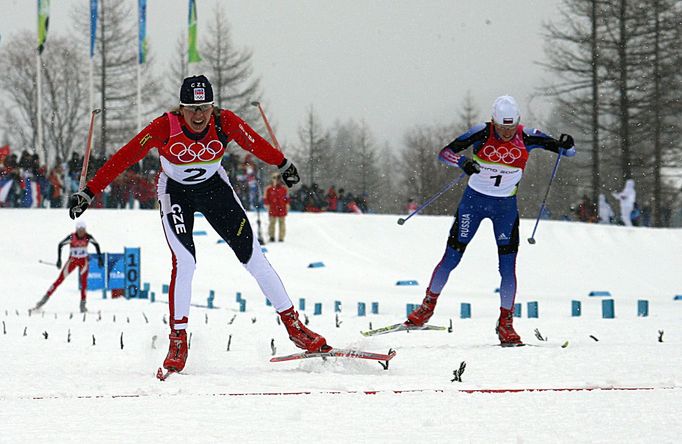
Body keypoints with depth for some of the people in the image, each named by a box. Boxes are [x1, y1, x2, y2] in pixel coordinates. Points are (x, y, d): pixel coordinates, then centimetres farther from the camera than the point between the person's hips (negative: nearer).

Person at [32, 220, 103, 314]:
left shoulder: (88, 237, -15)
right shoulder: (72, 237, -21)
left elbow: (96, 244, 2)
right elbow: (60, 245, -11)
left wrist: (100, 257, 0)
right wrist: (59, 259, -17)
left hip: (83, 261, 1)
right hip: (72, 260, -1)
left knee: (83, 281, -15)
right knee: (60, 280, -5)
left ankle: (83, 305, -4)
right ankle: (44, 299, -1)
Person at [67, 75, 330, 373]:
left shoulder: (225, 123, -24)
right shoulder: (165, 128, -29)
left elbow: (255, 144, -6)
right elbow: (124, 158, -29)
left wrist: (284, 165, 7)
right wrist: (89, 193, -32)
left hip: (214, 187, 2)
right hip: (175, 192, -2)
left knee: (253, 256, -3)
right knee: (184, 261, -21)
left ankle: (293, 324, 7)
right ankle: (178, 340, -10)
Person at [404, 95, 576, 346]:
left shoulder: (527, 138, -13)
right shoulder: (482, 133, -16)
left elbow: (567, 151, -9)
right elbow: (445, 153, -17)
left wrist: (565, 146, -33)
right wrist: (463, 163, -38)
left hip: (506, 205, 1)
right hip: (474, 200, -1)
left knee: (508, 267, -7)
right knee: (451, 257, 0)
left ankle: (505, 324, 4)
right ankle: (427, 307, 19)